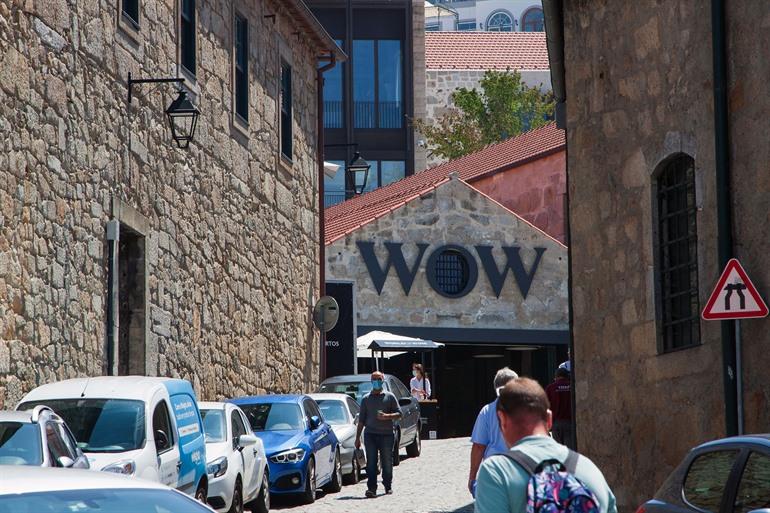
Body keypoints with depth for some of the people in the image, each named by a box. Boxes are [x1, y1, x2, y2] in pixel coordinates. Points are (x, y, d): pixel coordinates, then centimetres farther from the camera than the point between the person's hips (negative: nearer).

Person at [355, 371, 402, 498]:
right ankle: (371, 488, -11)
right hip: (370, 435, 1)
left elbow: (399, 413, 4)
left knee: (387, 462, 4)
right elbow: (361, 419, 13)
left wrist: (386, 416, -14)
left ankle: (388, 486, 19)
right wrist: (357, 437, 9)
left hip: (386, 434, -1)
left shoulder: (389, 397, 8)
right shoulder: (366, 399, 12)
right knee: (371, 463, -8)